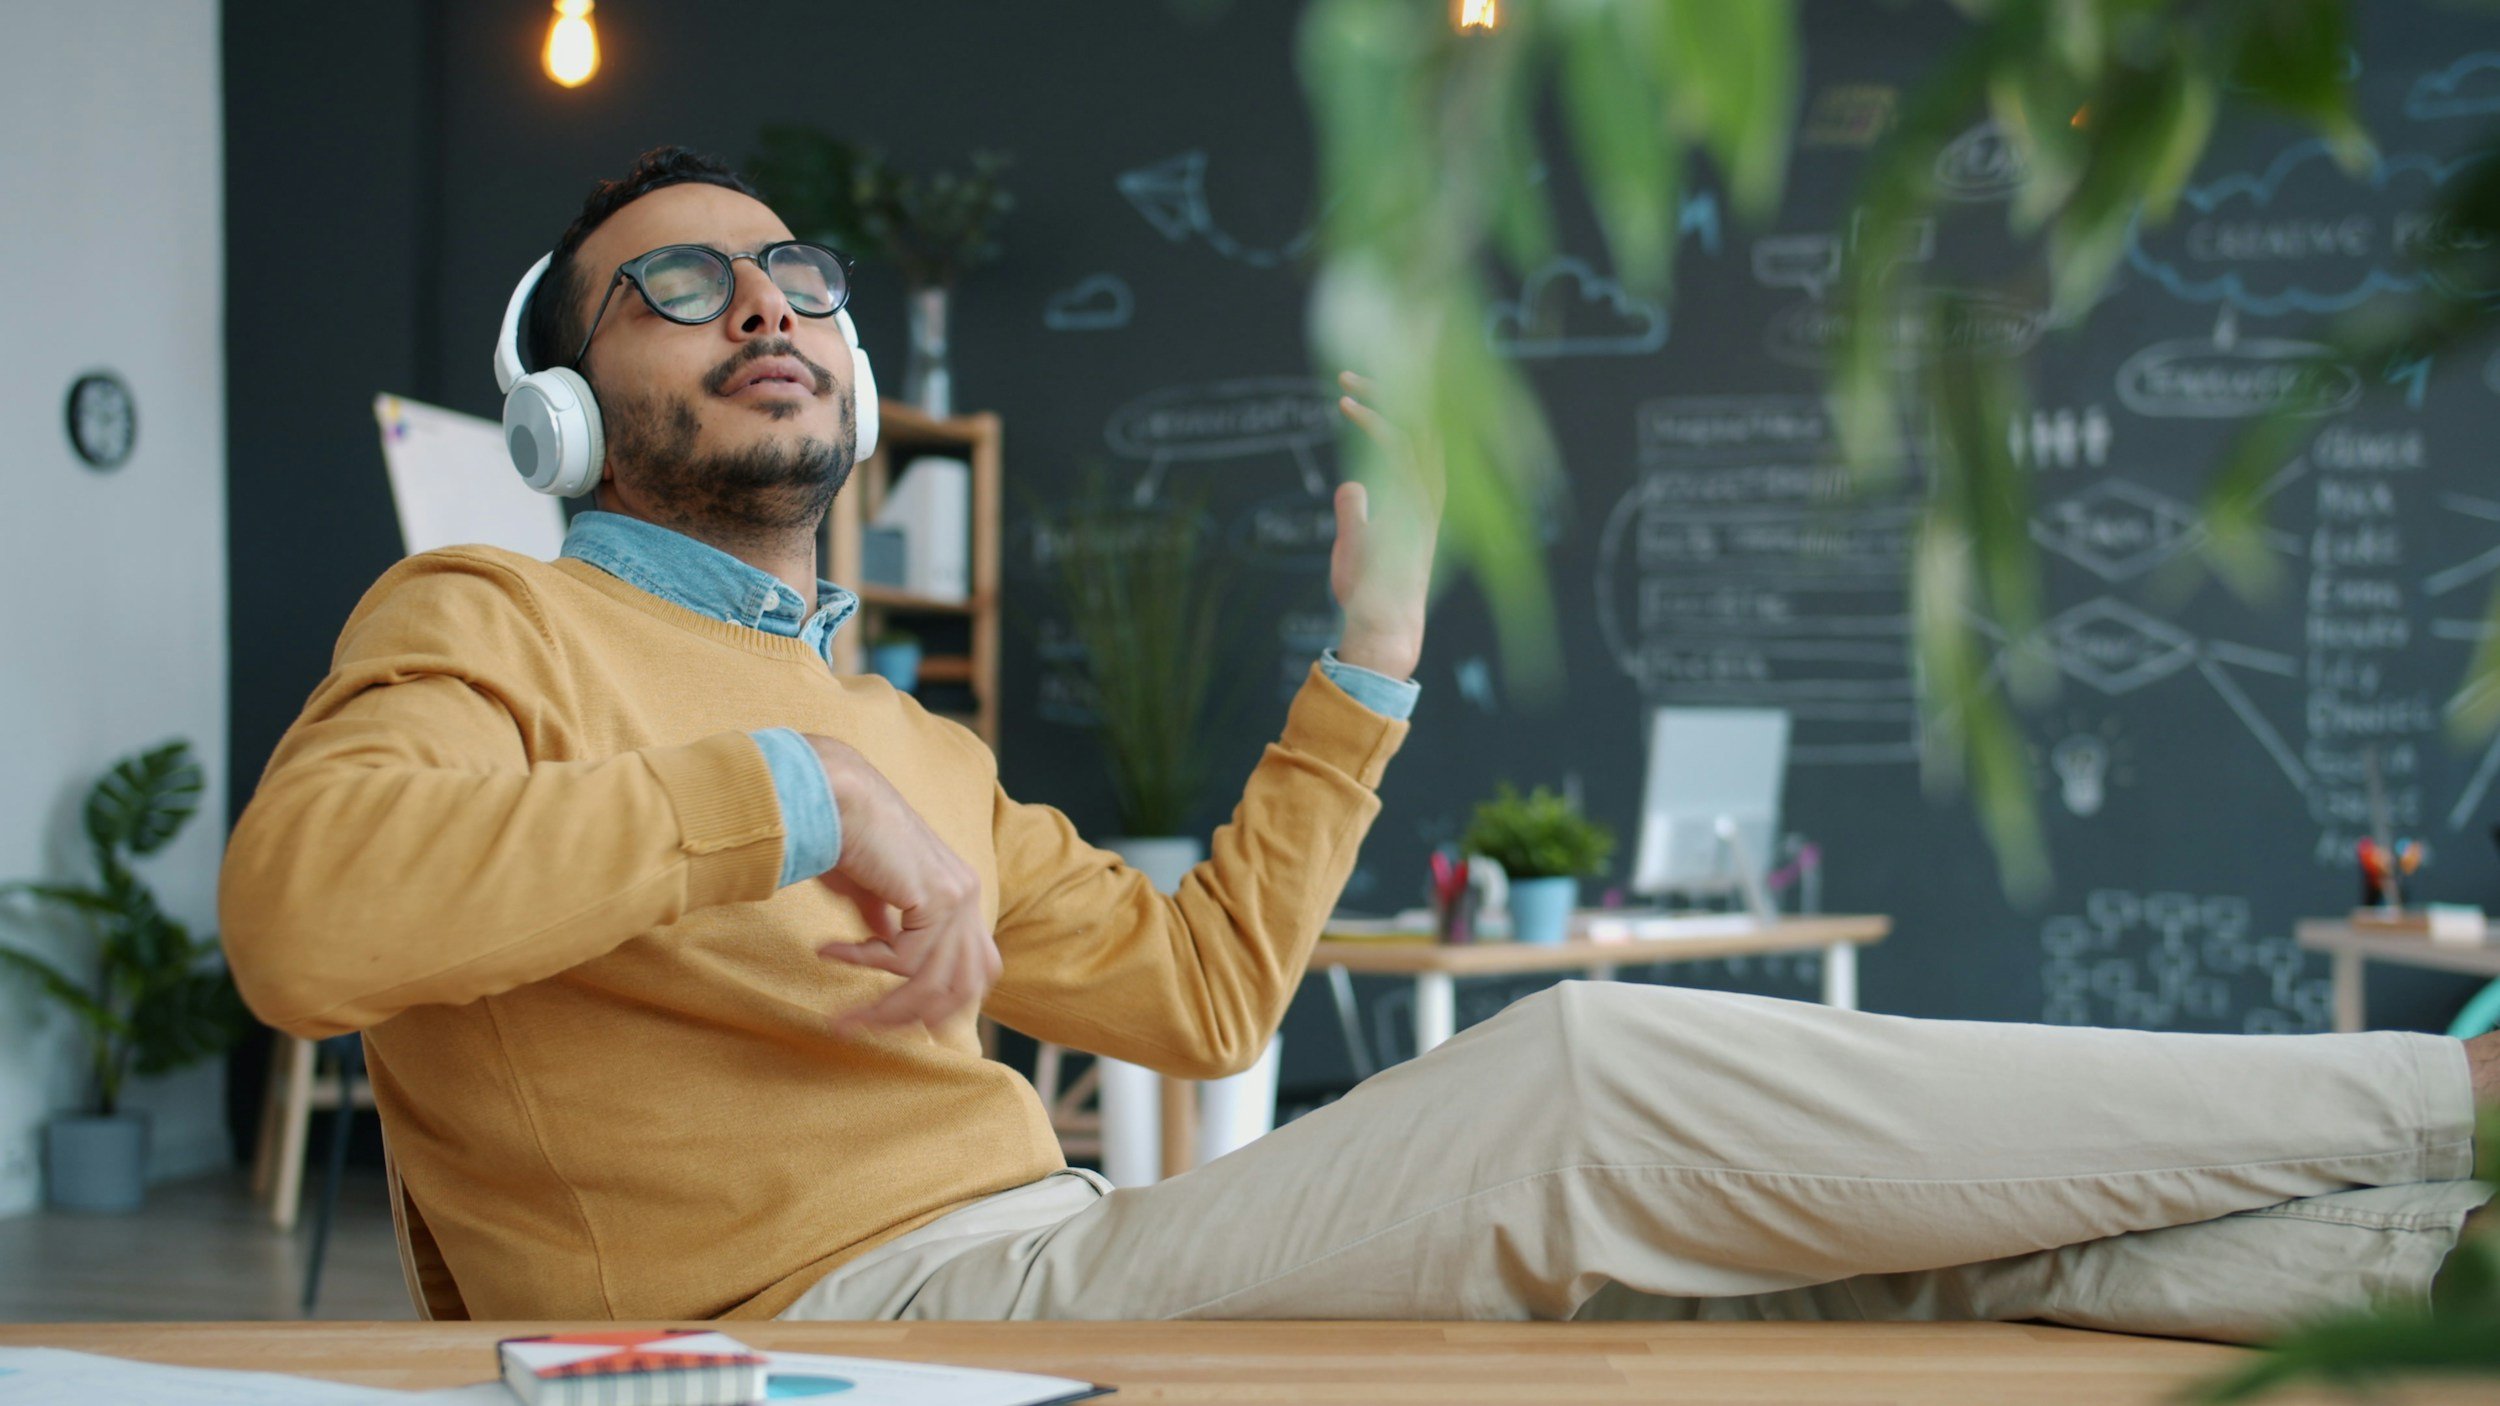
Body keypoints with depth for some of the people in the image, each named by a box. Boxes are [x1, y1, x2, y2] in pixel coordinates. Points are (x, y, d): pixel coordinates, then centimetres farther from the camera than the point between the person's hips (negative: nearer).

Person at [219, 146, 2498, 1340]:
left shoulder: (911, 751, 28)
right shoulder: (491, 625, 5)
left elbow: (1200, 988, 25)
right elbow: (302, 908, -17)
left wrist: (1374, 648, 23)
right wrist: (784, 792, -23)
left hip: (1055, 1268, 8)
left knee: (1857, 1244, -8)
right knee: (1595, 1069, -21)